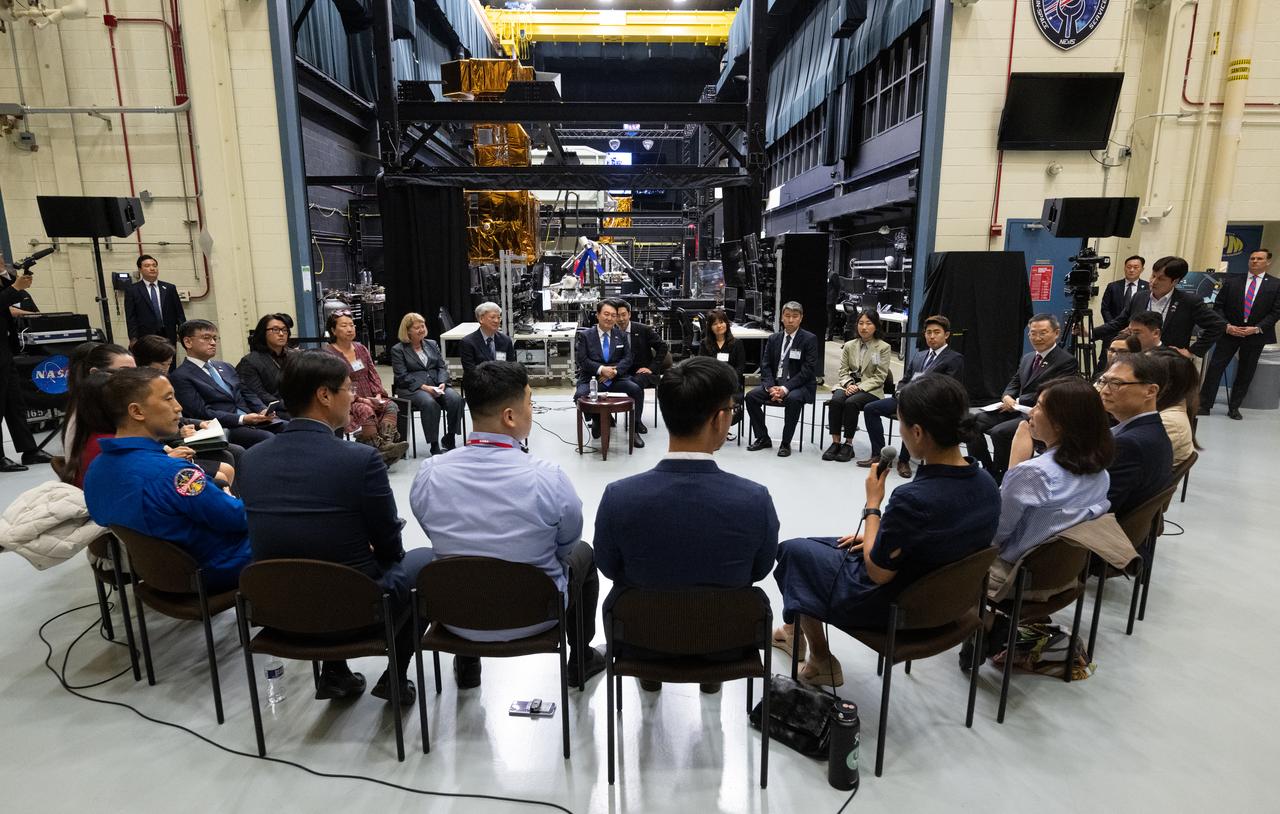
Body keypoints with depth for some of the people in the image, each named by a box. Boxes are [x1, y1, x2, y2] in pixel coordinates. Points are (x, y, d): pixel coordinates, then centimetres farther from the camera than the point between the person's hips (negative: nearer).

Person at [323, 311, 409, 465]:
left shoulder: (361, 348, 18)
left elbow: (373, 375, 15)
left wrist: (378, 395, -4)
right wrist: (359, 399, -19)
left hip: (370, 399, 5)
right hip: (346, 402, -5)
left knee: (391, 406, -24)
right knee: (366, 411, -36)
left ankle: (387, 443, -47)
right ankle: (379, 447, -48)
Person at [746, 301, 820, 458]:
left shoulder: (810, 339, -4)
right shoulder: (773, 339, 10)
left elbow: (808, 369, -12)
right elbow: (765, 365, 6)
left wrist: (786, 388, -22)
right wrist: (770, 387, -14)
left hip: (800, 386, -4)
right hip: (775, 383, 5)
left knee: (793, 399, -37)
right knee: (751, 396, -18)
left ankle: (785, 443, -21)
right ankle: (763, 438, -4)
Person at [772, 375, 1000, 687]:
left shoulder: (913, 499, -35)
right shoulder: (987, 485, -10)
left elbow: (878, 572, -23)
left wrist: (873, 505, -14)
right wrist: (879, 535, 8)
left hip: (889, 606, -8)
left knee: (793, 550, 14)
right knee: (824, 546, 25)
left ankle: (820, 661, 27)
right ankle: (797, 633, 41)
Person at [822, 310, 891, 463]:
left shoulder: (884, 347, 0)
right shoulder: (849, 346, 13)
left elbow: (879, 377, -5)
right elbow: (843, 371, 10)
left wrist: (860, 387, -17)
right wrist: (849, 384, -12)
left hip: (870, 389, -3)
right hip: (848, 385, 3)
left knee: (851, 402, -33)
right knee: (836, 400, -30)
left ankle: (848, 444, -21)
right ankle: (835, 442, -24)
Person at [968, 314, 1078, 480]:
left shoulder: (1067, 361, -7)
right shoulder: (1027, 358, 19)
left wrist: (1017, 402, -13)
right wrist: (1007, 397, -5)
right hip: (1017, 410, 8)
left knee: (999, 431, -31)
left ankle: (1000, 478, -10)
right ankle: (988, 470, 0)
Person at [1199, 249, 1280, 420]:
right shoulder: (1232, 280, 4)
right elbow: (1218, 305, 3)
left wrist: (1257, 328, -13)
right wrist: (1226, 326, -10)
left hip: (1256, 336, 0)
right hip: (1229, 332, 0)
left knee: (1245, 373, 7)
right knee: (1215, 367, -6)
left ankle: (1234, 408, 16)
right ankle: (1204, 405, -1)